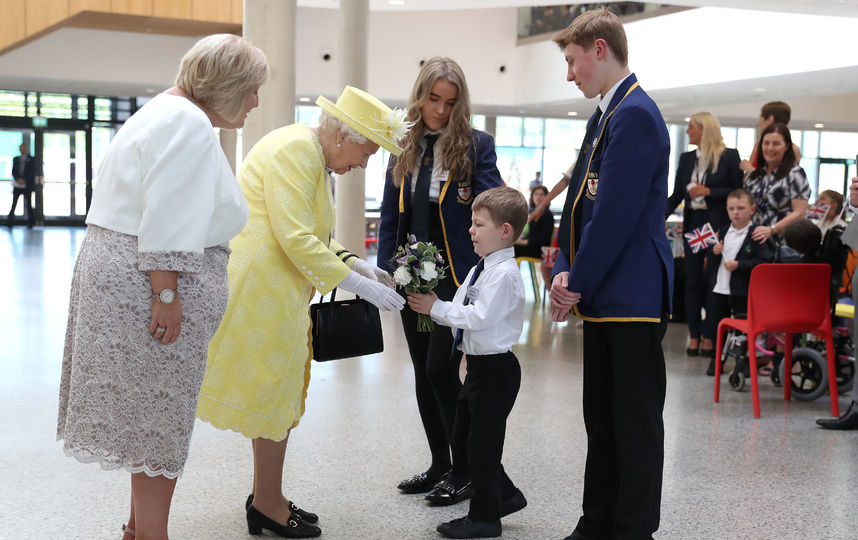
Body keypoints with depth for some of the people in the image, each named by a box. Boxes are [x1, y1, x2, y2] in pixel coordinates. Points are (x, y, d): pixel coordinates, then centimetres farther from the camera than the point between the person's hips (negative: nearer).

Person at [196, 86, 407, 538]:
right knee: (274, 391, -2)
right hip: (258, 286, -11)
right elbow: (296, 240, -23)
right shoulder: (294, 151, -16)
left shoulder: (316, 158, 17)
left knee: (279, 394, 15)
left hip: (277, 289, 11)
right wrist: (358, 284, -20)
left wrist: (354, 263, 8)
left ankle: (265, 498, 25)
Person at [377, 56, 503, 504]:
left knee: (441, 368, -9)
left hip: (456, 275, -6)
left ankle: (466, 471, 6)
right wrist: (384, 271, 5)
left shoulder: (476, 145, -4)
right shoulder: (405, 147, 11)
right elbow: (390, 215, 12)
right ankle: (439, 465, 24)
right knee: (422, 371, 11)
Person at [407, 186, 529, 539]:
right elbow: (459, 311, 12)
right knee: (464, 435, 19)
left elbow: (478, 317, -26)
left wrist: (435, 308, -21)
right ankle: (506, 495, 33)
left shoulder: (504, 275, -20)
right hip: (477, 364, 10)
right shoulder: (479, 271, 10)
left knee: (483, 442, 0)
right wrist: (430, 305, -5)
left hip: (496, 368, -10)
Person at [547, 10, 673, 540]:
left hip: (632, 298, -9)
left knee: (636, 423, 1)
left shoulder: (636, 114, -14)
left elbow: (617, 215, -19)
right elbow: (580, 202, 16)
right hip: (603, 297, 10)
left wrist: (578, 284, -12)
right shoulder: (605, 116, 16)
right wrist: (565, 272, 3)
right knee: (602, 418, 15)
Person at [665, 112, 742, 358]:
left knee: (713, 280, -2)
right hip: (693, 225, 5)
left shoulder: (729, 156, -3)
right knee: (692, 280, 4)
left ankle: (710, 337, 5)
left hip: (717, 225, -5)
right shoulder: (687, 158, 12)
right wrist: (662, 216, -5)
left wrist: (708, 192, -14)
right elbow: (676, 194, 10)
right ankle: (694, 336, 10)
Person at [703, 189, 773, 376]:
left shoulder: (757, 235, -9)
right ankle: (716, 358, 28)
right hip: (719, 288, 5)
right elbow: (711, 262, 16)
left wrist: (739, 265, -21)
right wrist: (714, 252, -6)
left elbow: (763, 261, -16)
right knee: (716, 324, 12)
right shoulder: (723, 231, 10)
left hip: (742, 291, -5)